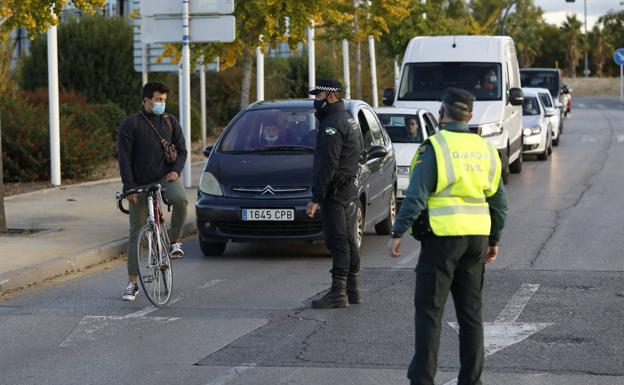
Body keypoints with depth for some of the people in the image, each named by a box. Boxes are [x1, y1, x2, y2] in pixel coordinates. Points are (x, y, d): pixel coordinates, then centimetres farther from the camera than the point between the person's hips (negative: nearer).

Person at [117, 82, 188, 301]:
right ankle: (132, 283, 10)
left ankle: (175, 241, -10)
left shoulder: (170, 122, 7)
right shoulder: (131, 124, -2)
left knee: (180, 199, -34)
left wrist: (176, 170, -10)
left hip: (165, 178, 1)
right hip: (140, 184, -1)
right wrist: (129, 187, -14)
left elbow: (181, 149, 10)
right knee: (136, 232, 2)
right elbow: (124, 157, -6)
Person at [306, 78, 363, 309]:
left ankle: (339, 292, -11)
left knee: (338, 242, -10)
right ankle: (352, 290, 17)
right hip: (350, 189, 10)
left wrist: (316, 198, -22)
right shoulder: (349, 121, 17)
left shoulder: (333, 125, -16)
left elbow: (327, 166, -22)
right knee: (348, 241, 12)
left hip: (335, 192, -10)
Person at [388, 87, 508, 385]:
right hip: (477, 238, 6)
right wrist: (494, 240, 23)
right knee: (471, 311, 11)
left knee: (429, 309, 0)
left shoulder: (435, 147, -10)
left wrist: (397, 233, -9)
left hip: (442, 237, -6)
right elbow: (498, 201, 14)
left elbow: (416, 195, -14)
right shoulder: (485, 150, 9)